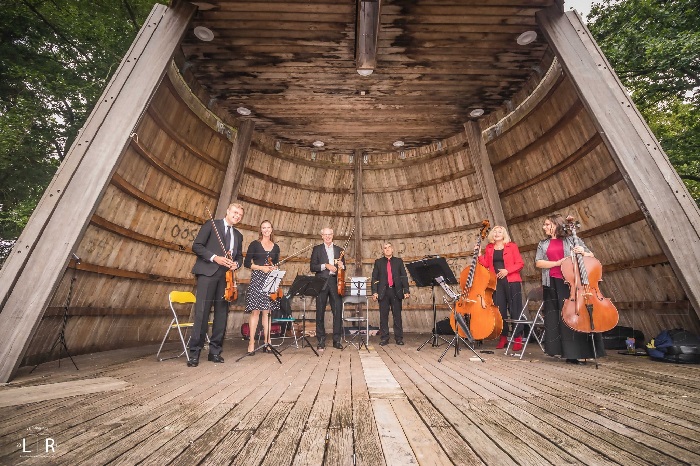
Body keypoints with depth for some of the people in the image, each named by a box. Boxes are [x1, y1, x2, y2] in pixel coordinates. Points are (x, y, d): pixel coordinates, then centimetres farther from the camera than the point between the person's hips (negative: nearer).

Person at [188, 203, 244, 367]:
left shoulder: (238, 235, 19)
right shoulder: (211, 224, 4)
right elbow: (196, 246, -3)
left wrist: (236, 263, -1)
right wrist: (214, 257, -15)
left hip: (226, 275, 5)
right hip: (208, 272, -5)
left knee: (222, 313, 5)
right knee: (202, 311, -6)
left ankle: (215, 351, 16)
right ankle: (194, 352, 5)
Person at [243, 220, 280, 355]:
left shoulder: (276, 247, 13)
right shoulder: (254, 244, 2)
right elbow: (247, 263, -2)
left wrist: (274, 268, -4)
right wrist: (261, 267, -13)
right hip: (257, 279, -3)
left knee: (267, 311, 5)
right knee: (255, 311, -5)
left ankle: (267, 341, 12)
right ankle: (251, 343, 4)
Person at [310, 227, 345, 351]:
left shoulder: (339, 249, 15)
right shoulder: (317, 249, 6)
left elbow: (343, 267, 16)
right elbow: (312, 267, -3)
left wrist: (341, 265, -6)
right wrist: (325, 265, -15)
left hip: (335, 283, 2)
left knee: (338, 311, 1)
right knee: (320, 313, 3)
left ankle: (337, 340, 13)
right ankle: (321, 341, 15)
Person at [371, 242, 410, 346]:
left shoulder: (399, 261, 11)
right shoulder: (378, 262, 10)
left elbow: (404, 277, 6)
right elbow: (374, 278, 4)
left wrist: (406, 291, -5)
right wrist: (374, 292, -6)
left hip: (396, 291, 0)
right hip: (383, 292, 0)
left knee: (397, 316, 5)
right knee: (383, 316, 4)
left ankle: (399, 338, 16)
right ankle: (384, 338, 13)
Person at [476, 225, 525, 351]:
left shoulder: (512, 246, 3)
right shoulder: (489, 248, 12)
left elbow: (520, 263, -2)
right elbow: (486, 264, 5)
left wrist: (507, 270, -15)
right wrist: (479, 255, -8)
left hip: (512, 281, -3)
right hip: (496, 282, 3)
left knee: (515, 310, 0)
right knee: (500, 310, 6)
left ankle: (518, 339, 10)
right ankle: (503, 338, 17)